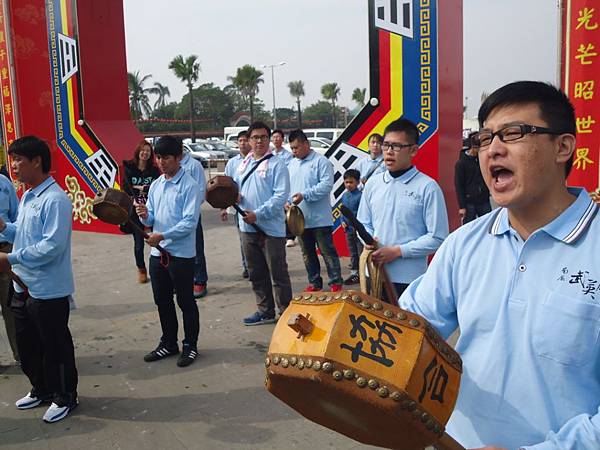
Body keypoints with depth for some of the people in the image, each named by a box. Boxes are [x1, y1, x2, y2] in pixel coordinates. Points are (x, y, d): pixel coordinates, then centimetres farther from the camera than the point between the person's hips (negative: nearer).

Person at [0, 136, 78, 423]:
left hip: (48, 290, -9)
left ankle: (65, 397, 24)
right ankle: (41, 389, 39)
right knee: (27, 345, 21)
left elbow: (52, 245, -26)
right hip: (23, 286, 9)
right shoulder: (27, 197, 11)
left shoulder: (55, 200, -20)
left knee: (56, 347, 7)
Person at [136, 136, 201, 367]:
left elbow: (190, 222, -19)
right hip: (157, 253, 7)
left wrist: (163, 235, -27)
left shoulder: (189, 186, -13)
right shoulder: (155, 185, 9)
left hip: (182, 254, -7)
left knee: (186, 302, 7)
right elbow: (152, 219, 13)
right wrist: (145, 215, -10)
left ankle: (190, 346, 22)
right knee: (162, 301, 17)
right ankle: (169, 343, 32)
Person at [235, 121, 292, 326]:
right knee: (256, 273, 15)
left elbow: (281, 196, -16)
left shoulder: (276, 165, -7)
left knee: (278, 273, 0)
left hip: (271, 227, -7)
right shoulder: (243, 165, 13)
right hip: (247, 227, 7)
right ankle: (265, 311, 27)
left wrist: (258, 214, -21)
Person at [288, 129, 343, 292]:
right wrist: (287, 201, -5)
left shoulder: (321, 161, -7)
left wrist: (304, 195, -23)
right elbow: (287, 187, 16)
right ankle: (314, 282, 25)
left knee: (327, 251, 0)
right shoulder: (291, 165, 14)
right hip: (300, 219, 7)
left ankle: (335, 283, 10)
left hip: (320, 219, -7)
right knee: (307, 253, 13)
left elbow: (327, 184, -18)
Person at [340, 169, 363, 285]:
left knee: (361, 252, -1)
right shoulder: (344, 196, 8)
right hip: (348, 229, 7)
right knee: (352, 253, 15)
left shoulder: (360, 195, -13)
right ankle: (354, 273, 24)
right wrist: (343, 221, 3)